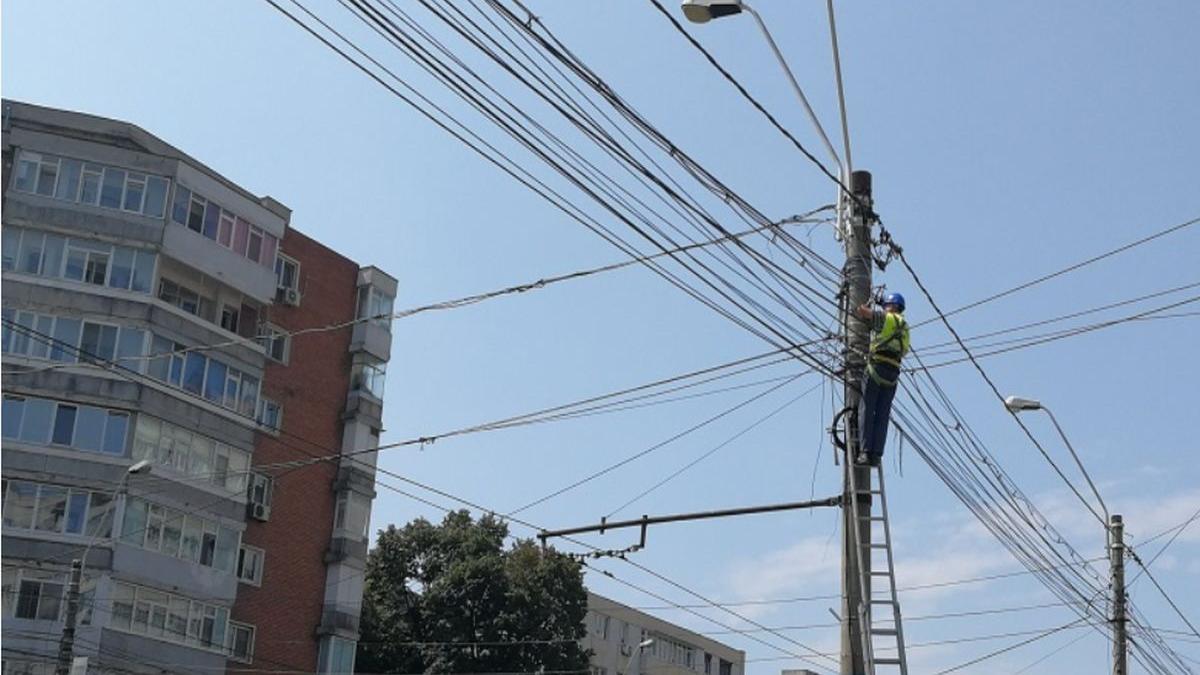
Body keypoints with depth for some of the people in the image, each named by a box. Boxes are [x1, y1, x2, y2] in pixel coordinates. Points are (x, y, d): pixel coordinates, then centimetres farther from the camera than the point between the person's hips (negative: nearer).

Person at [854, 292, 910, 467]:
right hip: (893, 373, 6)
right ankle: (876, 455, -5)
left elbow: (861, 311, -4)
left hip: (877, 366, -6)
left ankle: (865, 452, -16)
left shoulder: (885, 318, 3)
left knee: (866, 410, -6)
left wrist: (868, 305, 20)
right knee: (882, 415, 4)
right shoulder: (904, 328, 25)